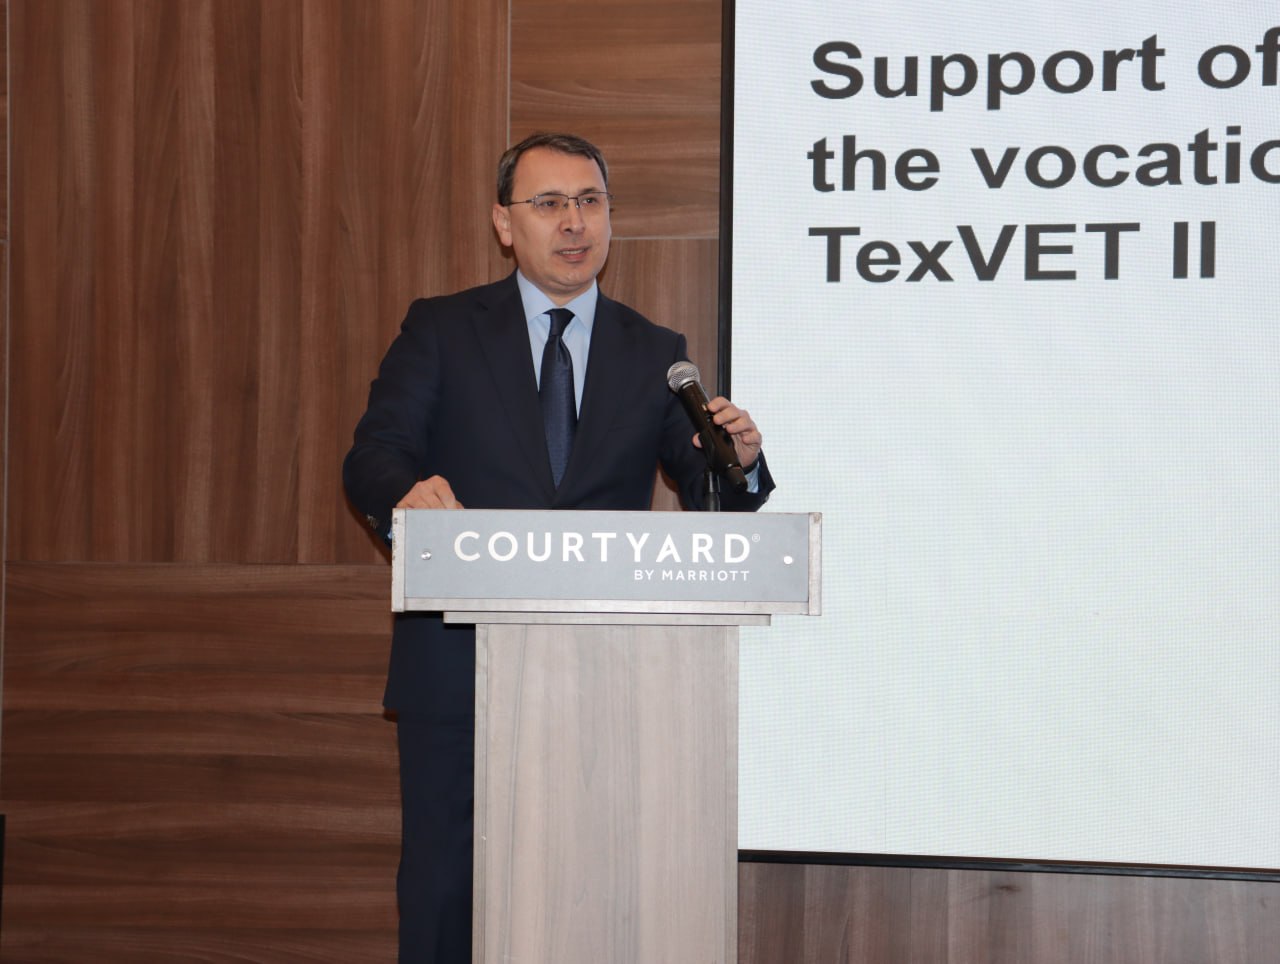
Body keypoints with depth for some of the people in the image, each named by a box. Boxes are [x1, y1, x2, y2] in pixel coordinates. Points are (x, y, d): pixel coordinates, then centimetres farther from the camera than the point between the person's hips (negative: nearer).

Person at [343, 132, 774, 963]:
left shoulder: (657, 355, 11)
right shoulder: (441, 331, 7)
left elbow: (710, 501, 1)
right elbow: (372, 457, -6)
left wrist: (739, 462, -23)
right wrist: (408, 491, -30)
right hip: (459, 667, -1)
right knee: (444, 888, 4)